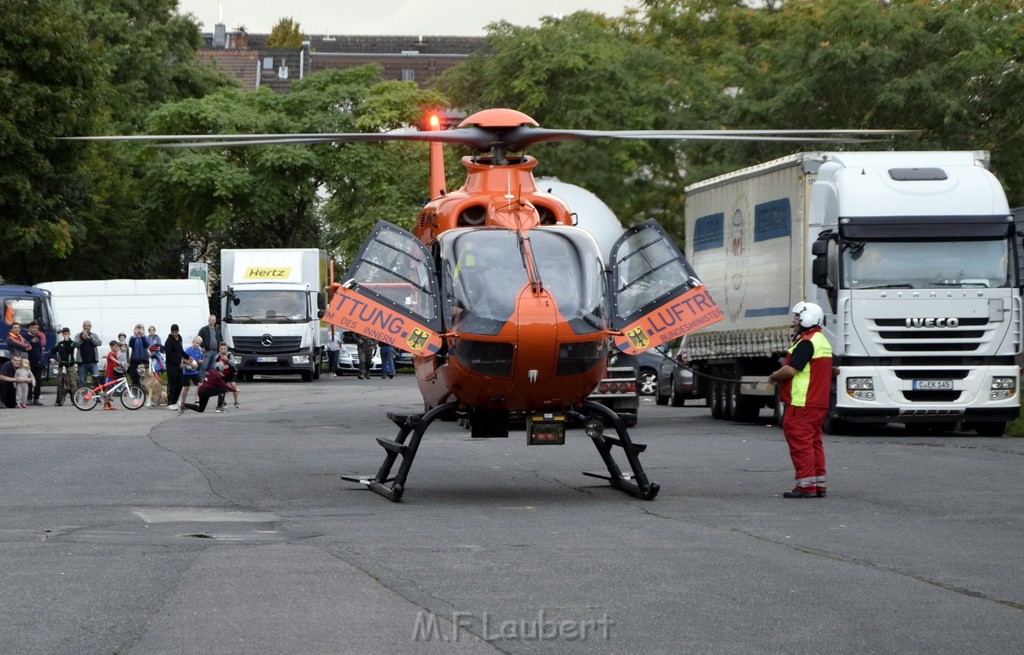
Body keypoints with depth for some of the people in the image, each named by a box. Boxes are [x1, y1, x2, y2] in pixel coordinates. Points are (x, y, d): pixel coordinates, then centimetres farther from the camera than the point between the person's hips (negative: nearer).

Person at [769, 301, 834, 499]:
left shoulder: (806, 343, -16)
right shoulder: (822, 341, 18)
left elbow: (791, 370, -22)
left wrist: (774, 376, -4)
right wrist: (780, 376, 15)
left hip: (802, 403, -10)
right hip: (819, 403, 10)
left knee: (801, 443, -6)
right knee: (814, 442, 12)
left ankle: (806, 486, -7)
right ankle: (819, 485, 14)